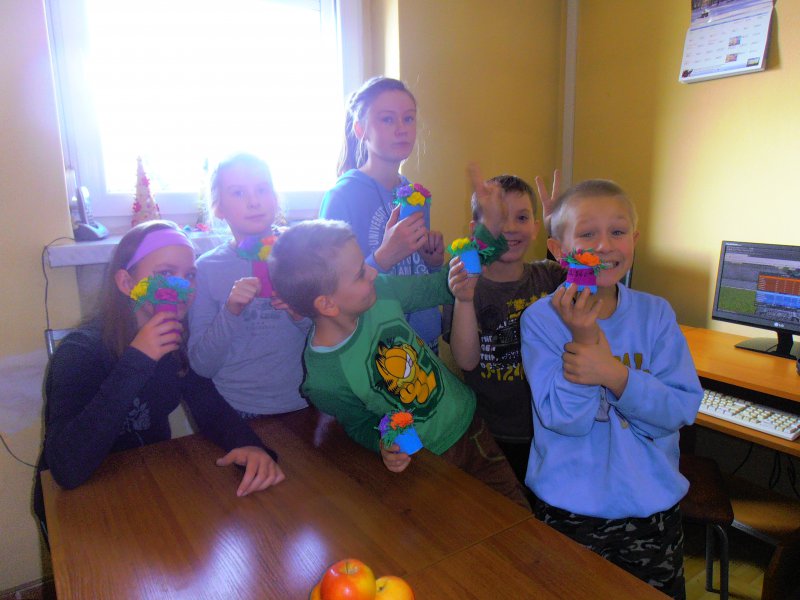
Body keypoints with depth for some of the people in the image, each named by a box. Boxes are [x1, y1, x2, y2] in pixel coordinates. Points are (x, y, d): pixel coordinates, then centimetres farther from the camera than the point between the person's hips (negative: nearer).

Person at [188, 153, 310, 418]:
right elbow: (201, 366, -2)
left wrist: (303, 315, -15)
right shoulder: (207, 268, -1)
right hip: (237, 413, 0)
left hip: (302, 405, 1)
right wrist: (230, 312, -17)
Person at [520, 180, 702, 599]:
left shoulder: (656, 314, -6)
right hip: (569, 508, -2)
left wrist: (614, 375, -29)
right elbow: (563, 419, -20)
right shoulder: (540, 319, -15)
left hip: (654, 505, 3)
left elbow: (683, 408, -13)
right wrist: (583, 339, -33)